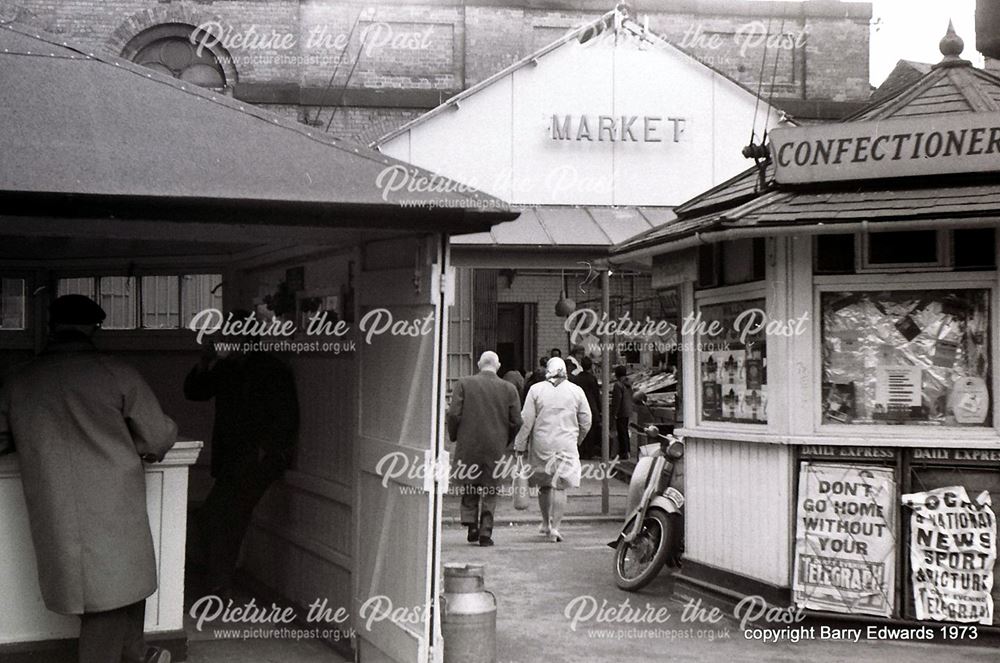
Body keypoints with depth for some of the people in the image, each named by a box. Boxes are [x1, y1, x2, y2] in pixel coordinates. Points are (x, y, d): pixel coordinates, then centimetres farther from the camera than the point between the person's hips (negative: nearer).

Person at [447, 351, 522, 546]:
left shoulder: (464, 384, -3)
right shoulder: (509, 389, 1)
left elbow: (454, 414, -8)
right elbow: (516, 421, 0)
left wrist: (454, 436, 8)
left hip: (468, 446, -1)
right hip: (496, 448, 1)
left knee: (469, 487, 15)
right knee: (490, 490, 9)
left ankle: (471, 524, 3)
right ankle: (485, 532, 6)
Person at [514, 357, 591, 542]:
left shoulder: (536, 390, -1)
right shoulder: (576, 391, 2)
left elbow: (526, 421, -3)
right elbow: (586, 422, 7)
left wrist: (519, 445, 2)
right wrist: (577, 440, 24)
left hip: (541, 444, 1)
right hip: (566, 445, -1)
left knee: (544, 485, 15)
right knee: (559, 486, 0)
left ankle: (546, 523, 27)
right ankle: (554, 527, -8)